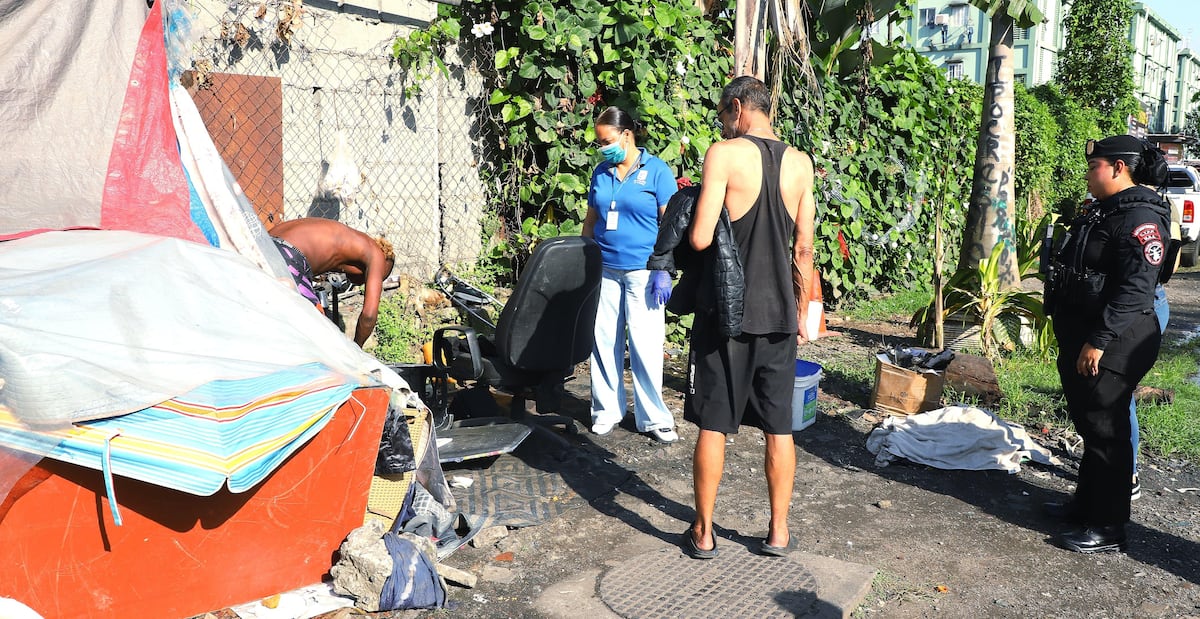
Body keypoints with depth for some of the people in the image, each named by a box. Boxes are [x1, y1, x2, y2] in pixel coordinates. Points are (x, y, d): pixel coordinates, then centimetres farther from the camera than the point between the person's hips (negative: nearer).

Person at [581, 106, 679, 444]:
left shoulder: (656, 170, -3)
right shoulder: (601, 172, 11)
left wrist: (663, 271, -12)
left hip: (642, 270, -4)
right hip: (605, 269, 5)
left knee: (645, 345, -3)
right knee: (604, 340, 7)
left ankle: (653, 418, 9)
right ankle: (607, 409, 21)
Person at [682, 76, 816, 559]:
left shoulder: (724, 154, -10)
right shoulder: (800, 163, 5)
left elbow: (700, 238, -17)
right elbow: (804, 249, 7)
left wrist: (693, 221, 7)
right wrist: (801, 313, 16)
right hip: (779, 314, 4)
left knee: (713, 425, 6)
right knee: (779, 427, 12)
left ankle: (703, 533, 16)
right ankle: (778, 532, 21)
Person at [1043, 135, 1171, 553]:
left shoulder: (1141, 218, -17)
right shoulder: (1104, 212, 16)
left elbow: (1135, 289, -25)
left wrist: (1099, 341, -26)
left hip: (1111, 346, -10)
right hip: (1081, 339, 10)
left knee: (1106, 431, -3)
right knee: (1088, 425, 19)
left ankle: (1108, 529, 7)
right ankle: (1086, 504, 33)